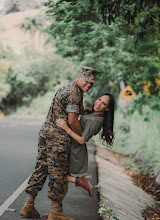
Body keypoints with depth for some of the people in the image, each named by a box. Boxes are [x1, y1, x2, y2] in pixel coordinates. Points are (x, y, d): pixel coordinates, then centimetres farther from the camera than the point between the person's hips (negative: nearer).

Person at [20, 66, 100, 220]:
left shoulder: (65, 88, 20)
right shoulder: (74, 93, -13)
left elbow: (80, 110, 29)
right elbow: (72, 121, -16)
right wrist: (82, 136, -3)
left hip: (45, 133, 10)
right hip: (58, 137, -10)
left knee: (41, 168, 10)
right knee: (57, 173, -3)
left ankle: (28, 206, 11)